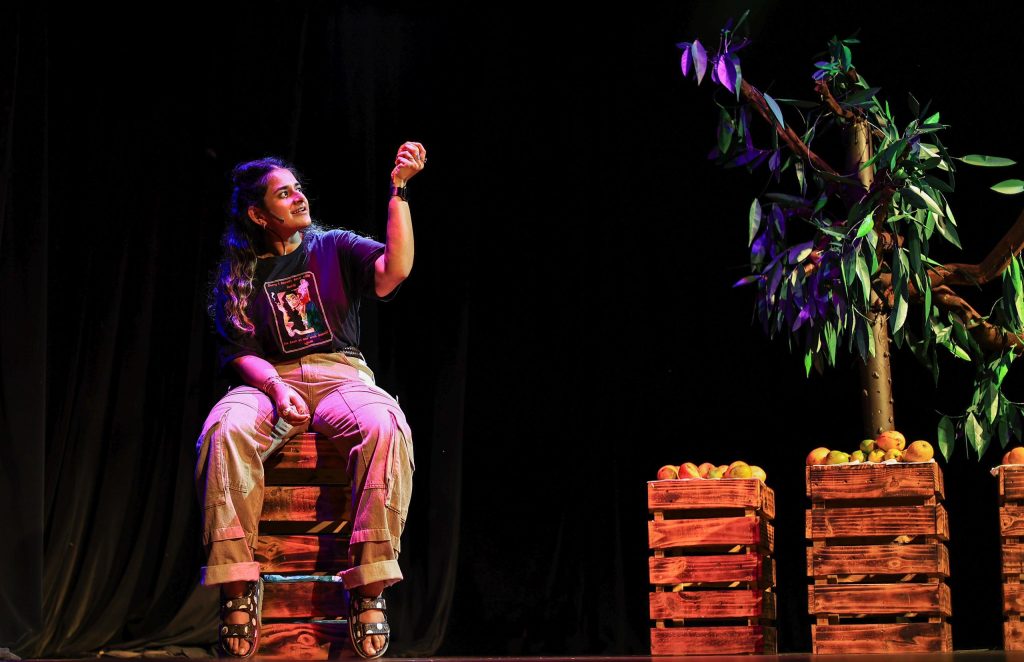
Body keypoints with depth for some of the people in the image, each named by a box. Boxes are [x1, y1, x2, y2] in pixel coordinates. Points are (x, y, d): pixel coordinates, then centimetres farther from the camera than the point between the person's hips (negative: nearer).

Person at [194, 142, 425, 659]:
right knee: (225, 427, -35)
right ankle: (238, 586, -32)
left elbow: (392, 271, -5)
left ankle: (369, 588, -35)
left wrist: (399, 190, -11)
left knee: (386, 426, -36)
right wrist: (277, 389, -17)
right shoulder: (240, 276, 15)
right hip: (270, 382, 0)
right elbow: (241, 352, 5)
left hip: (341, 377, 0)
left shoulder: (333, 248, 15)